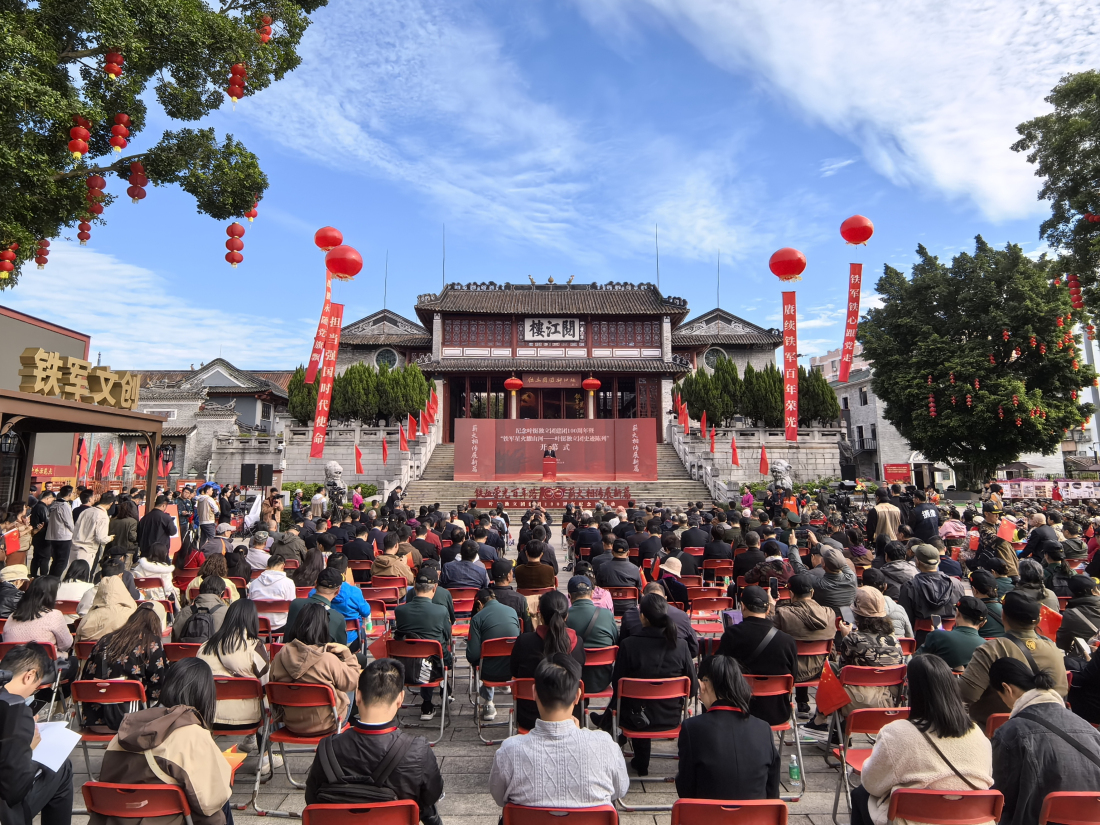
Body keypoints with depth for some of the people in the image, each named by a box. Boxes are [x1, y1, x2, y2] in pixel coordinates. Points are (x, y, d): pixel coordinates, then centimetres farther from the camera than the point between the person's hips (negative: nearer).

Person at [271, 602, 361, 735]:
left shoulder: (280, 655, -13)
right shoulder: (329, 659, -26)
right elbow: (352, 683, -13)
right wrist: (346, 652, -6)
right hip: (325, 725, -4)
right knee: (348, 693, 25)